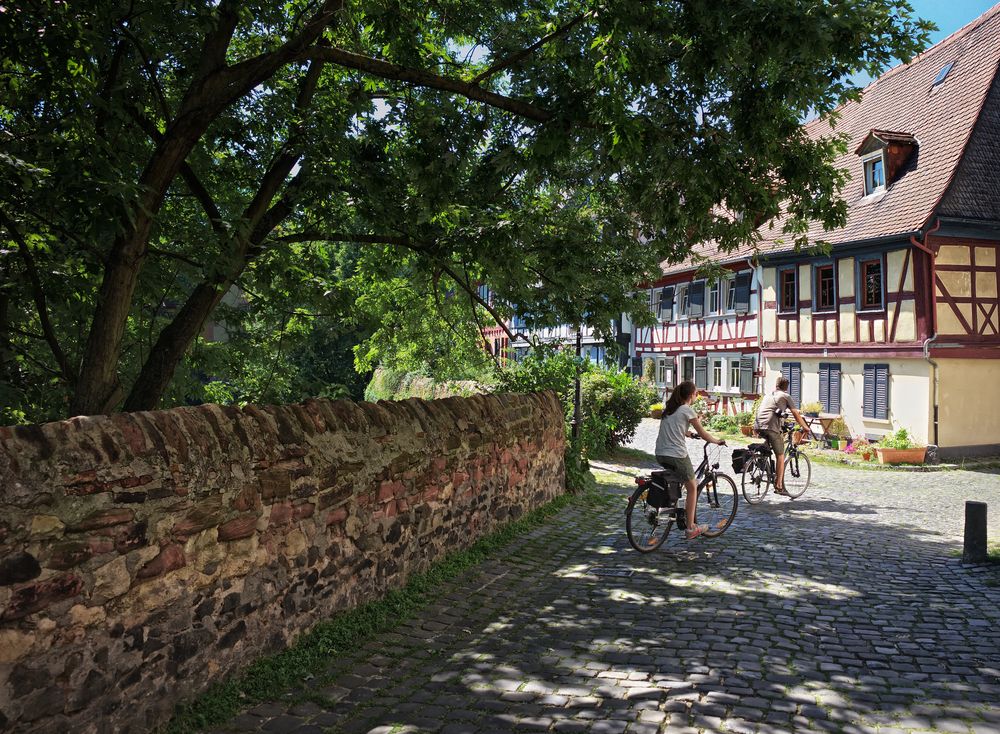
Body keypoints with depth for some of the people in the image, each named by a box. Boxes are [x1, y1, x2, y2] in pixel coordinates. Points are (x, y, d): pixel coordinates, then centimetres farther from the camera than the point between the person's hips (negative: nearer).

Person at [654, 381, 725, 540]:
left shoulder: (668, 408, 14)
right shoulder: (688, 410, -6)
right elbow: (703, 434, 0)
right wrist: (718, 441, 15)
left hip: (660, 455, 7)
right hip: (677, 455, -7)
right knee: (692, 488, 10)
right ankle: (691, 528, 12)